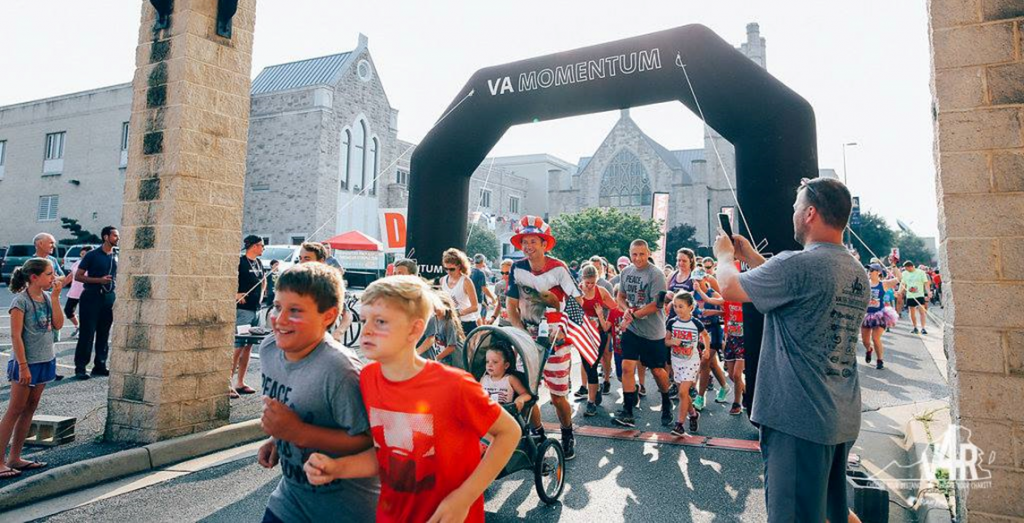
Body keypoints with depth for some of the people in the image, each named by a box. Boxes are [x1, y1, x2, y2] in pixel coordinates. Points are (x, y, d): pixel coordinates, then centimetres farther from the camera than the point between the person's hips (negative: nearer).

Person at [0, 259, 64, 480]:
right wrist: (23, 366, -17)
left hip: (45, 361, 7)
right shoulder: (21, 301, -14)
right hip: (26, 362, -7)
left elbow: (58, 325, -2)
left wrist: (55, 297, -7)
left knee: (30, 409, 11)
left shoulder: (47, 298, 5)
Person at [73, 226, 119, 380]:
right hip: (91, 297, -5)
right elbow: (78, 276, -5)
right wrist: (99, 280, -17)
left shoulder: (116, 257, 11)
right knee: (87, 333, -3)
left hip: (109, 298, 5)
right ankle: (80, 367, 5)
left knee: (104, 334, 9)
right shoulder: (92, 255, -4)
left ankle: (100, 366, 17)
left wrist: (116, 296, 10)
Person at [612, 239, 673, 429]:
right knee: (627, 367, -4)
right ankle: (627, 413, 3)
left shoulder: (656, 275, -14)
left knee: (657, 370, 9)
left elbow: (656, 304, -17)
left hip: (652, 331, -4)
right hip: (631, 329, 4)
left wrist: (634, 315, -15)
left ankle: (666, 404, 35)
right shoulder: (626, 272, 5)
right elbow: (621, 296, 15)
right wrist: (626, 310, -6)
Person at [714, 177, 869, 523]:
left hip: (799, 419, -9)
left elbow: (730, 288, -11)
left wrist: (725, 254, 10)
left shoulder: (797, 264, -21)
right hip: (843, 420, 9)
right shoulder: (858, 273, 8)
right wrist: (750, 256, 24)